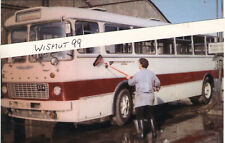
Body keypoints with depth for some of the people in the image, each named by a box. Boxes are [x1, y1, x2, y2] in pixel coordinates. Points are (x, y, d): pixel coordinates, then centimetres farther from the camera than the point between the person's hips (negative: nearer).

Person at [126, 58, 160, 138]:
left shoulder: (137, 74, -7)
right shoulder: (151, 73, 6)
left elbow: (131, 83, 6)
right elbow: (157, 82, 16)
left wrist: (129, 78, 28)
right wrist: (156, 88, 38)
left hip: (141, 96, -5)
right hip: (150, 96, 5)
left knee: (140, 116, 6)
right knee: (150, 115, 16)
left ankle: (141, 133, 5)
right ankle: (154, 132, 15)